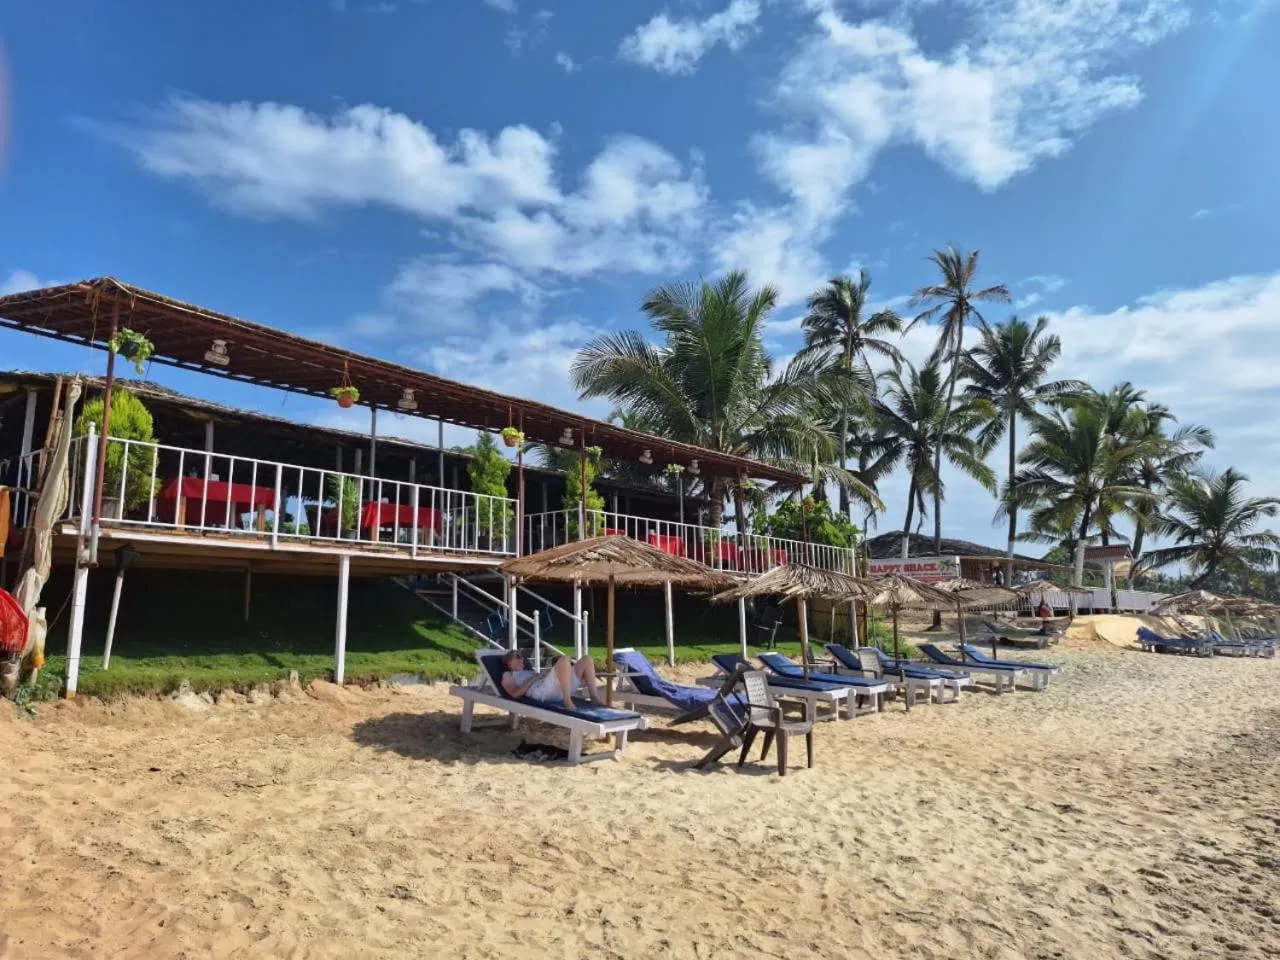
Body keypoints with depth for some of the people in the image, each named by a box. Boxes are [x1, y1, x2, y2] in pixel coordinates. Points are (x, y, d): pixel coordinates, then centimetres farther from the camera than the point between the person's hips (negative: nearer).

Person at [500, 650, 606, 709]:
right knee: (564, 660, -33)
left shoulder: (529, 672, 43)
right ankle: (567, 700, -34)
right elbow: (515, 694, 0)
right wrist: (534, 679, -3)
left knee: (587, 660, -2)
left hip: (558, 690, 8)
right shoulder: (508, 675, 21)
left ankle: (595, 697, -12)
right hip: (541, 690, -8)